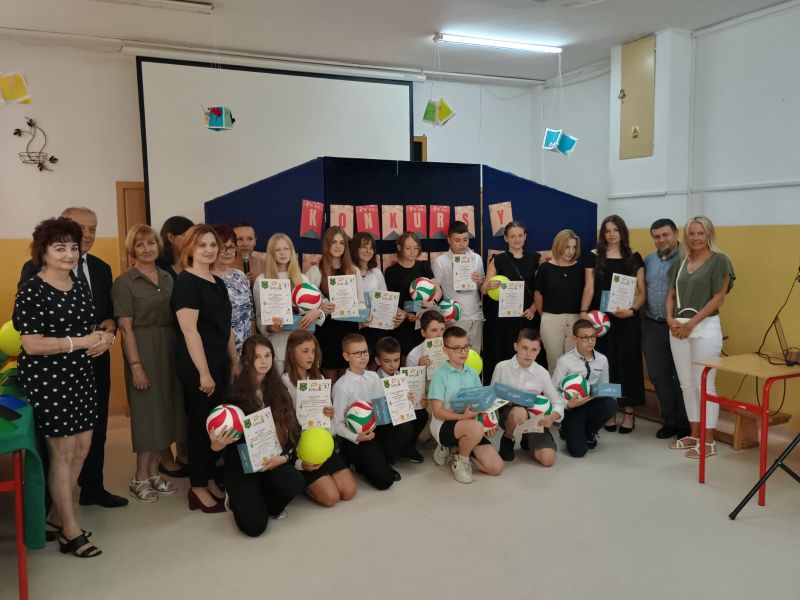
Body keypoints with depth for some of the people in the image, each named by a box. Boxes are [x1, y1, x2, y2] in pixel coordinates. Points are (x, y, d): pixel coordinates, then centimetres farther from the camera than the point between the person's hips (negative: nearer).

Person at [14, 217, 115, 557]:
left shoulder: (81, 287, 9)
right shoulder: (31, 291, -13)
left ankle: (56, 517, 30)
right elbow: (31, 345, -18)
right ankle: (70, 532, 15)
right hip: (46, 379, -7)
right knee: (62, 451, 1)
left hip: (80, 375, 7)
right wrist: (80, 342, -21)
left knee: (82, 446, 11)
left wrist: (104, 338, -1)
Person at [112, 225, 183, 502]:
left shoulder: (167, 278, 11)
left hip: (170, 348, 6)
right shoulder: (125, 282, -6)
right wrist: (136, 365, -16)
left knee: (166, 409, 9)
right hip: (143, 350, -6)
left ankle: (153, 472, 23)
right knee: (148, 411, -1)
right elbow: (125, 327, -11)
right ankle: (139, 478, 13)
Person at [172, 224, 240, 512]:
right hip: (197, 364, -8)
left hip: (219, 360, 8)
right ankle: (198, 487, 13)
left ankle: (210, 479, 25)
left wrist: (234, 360, 15)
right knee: (201, 422, 1)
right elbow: (189, 330, -19)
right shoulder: (186, 282, -13)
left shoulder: (218, 283, 11)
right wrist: (203, 371, -21)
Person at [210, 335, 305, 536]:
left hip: (273, 461, 3)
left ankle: (269, 505, 6)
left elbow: (293, 429, 7)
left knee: (295, 483, -31)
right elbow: (227, 434, -4)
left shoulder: (279, 391, 7)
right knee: (255, 525, -20)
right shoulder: (234, 392, -6)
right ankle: (239, 499, 17)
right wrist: (216, 445, -27)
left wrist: (284, 456, -10)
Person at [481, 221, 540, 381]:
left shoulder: (534, 258, 8)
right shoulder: (498, 260, 1)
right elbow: (483, 289, -1)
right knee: (502, 355, -3)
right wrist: (489, 285, -23)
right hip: (504, 315, -2)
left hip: (527, 315, 2)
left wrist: (534, 308, -5)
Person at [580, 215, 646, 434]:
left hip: (627, 319, 0)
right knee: (605, 363, 3)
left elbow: (642, 291, 4)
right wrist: (583, 312, -15)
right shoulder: (594, 257, 5)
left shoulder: (634, 258, 6)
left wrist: (632, 310, -13)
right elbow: (589, 288, -1)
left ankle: (629, 412, 12)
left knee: (627, 362, 2)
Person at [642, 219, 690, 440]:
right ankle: (670, 421, 23)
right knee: (658, 375, 10)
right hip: (652, 325, 5)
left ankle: (685, 424, 17)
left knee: (681, 376, 4)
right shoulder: (648, 260, 11)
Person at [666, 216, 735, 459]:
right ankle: (694, 434, 21)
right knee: (687, 384, 10)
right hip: (678, 327, 6)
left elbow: (718, 297, -9)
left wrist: (691, 323, -14)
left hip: (705, 327, -6)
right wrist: (670, 319, -3)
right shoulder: (680, 262, 14)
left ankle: (708, 441, 6)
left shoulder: (719, 260, -3)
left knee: (704, 384, -3)